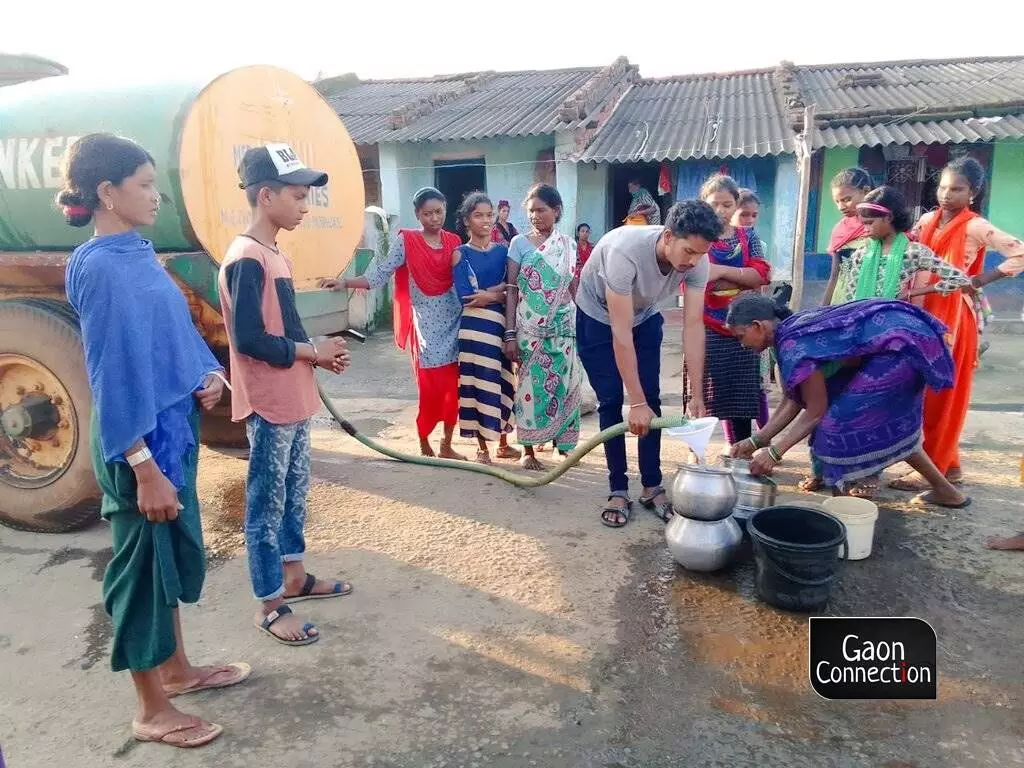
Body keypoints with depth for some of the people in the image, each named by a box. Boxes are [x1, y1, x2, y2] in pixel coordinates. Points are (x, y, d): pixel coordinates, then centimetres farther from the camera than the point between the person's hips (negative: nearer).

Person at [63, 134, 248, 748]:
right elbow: (115, 373, -21)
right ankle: (152, 711, 25)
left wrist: (209, 374, -2)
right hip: (140, 442, -9)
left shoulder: (137, 253, 8)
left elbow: (178, 328, 17)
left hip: (172, 427, 9)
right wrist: (145, 468, -21)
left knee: (174, 553, 20)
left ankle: (178, 670, 40)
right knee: (143, 564, 6)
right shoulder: (99, 267, -19)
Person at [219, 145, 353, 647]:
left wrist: (317, 354, 2)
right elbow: (248, 339, -23)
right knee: (267, 504, 3)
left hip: (293, 399, 10)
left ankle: (294, 576, 36)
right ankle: (270, 606, 17)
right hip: (269, 405, -10)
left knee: (294, 492, 20)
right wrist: (312, 352, -13)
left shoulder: (271, 254, 12)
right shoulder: (247, 259, -18)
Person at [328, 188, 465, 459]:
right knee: (431, 389, -4)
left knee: (454, 387, 4)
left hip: (454, 322, 4)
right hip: (426, 325, -4)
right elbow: (379, 275, -10)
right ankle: (424, 446, 14)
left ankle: (446, 445, 19)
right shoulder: (406, 241, -5)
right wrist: (345, 283, -21)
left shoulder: (454, 241, 7)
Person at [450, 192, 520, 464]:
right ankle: (482, 447, 13)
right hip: (475, 326, -4)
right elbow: (465, 295, -12)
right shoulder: (461, 254, 0)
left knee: (504, 382, 10)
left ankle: (503, 442, 25)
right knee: (478, 382, 1)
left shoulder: (503, 251, 11)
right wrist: (499, 294, -9)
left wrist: (485, 293, -11)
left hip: (502, 324, 4)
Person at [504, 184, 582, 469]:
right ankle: (528, 450, 12)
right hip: (530, 329, -2)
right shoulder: (519, 243, 0)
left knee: (564, 384, 5)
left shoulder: (569, 246, 7)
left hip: (563, 327, 2)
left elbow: (574, 289, 10)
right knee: (530, 385, 1)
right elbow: (511, 290, -2)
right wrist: (510, 333, -8)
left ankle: (564, 444, 18)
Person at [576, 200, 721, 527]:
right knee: (611, 402, -6)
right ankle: (618, 491, 6)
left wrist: (697, 396, -25)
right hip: (597, 317, -4)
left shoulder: (697, 261, -27)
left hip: (645, 317, 4)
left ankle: (652, 487, 10)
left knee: (652, 399, -3)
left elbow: (693, 326, -23)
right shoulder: (624, 251, -42)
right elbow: (621, 332, -39)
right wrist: (635, 402, -37)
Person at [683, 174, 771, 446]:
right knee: (700, 392, -2)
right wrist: (743, 280, -13)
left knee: (741, 392, 8)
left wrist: (720, 271, -17)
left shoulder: (748, 237, 9)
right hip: (705, 327, -3)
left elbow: (760, 274, -5)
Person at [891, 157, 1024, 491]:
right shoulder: (927, 220, 9)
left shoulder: (975, 227, -9)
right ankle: (949, 463, 22)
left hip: (952, 316, -6)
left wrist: (982, 280, -12)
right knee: (926, 391, 10)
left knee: (941, 393, -2)